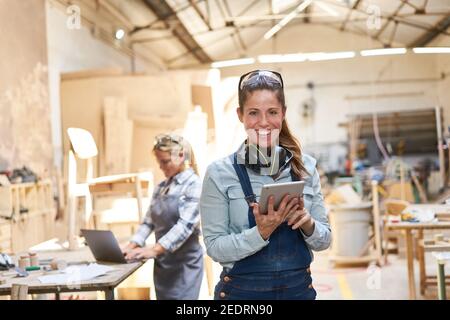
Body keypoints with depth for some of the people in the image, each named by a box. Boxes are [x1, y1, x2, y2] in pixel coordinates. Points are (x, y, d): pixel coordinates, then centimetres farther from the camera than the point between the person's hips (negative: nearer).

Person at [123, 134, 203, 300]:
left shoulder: (194, 185, -9)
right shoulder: (160, 187, 12)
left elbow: (186, 225, -20)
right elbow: (149, 221, 11)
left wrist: (154, 249, -29)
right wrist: (132, 245, -5)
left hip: (185, 263, -6)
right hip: (161, 262, 6)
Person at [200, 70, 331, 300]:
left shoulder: (306, 167, -2)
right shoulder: (220, 173, -10)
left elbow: (323, 241, 2)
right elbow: (215, 248, -12)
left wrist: (307, 224, -17)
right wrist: (261, 232, -25)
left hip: (299, 289, 3)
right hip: (242, 291, -3)